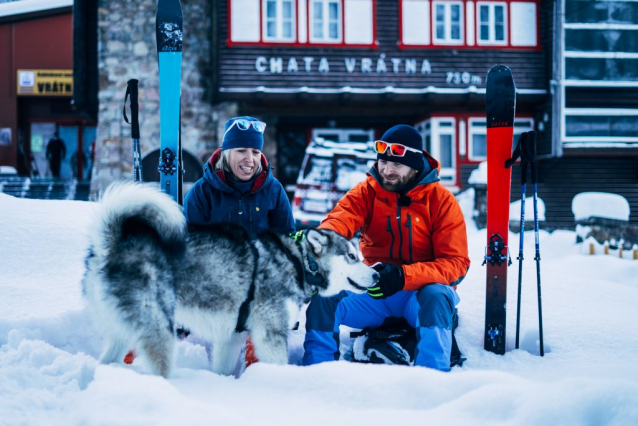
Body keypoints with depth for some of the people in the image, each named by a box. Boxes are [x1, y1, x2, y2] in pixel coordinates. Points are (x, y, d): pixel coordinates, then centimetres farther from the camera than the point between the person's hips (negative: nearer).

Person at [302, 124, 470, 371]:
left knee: (435, 296, -35)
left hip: (421, 291, -2)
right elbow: (339, 221, -17)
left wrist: (403, 276, -26)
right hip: (372, 291, 3)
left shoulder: (441, 201, -5)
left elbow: (456, 263, -11)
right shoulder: (366, 192, 3)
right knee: (323, 299, -21)